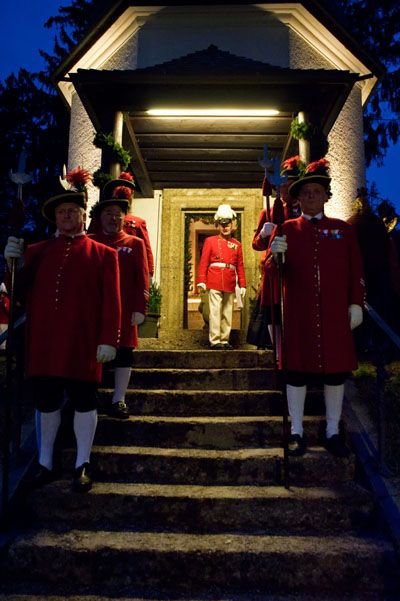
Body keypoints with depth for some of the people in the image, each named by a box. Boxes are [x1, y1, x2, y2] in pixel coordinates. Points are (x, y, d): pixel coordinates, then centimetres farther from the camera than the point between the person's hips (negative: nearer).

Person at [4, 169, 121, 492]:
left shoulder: (103, 254, 3)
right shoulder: (37, 251, 13)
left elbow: (111, 301, -4)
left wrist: (108, 340, -11)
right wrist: (13, 262, -5)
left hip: (82, 345, -3)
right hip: (43, 343, 3)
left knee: (84, 401, 5)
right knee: (46, 402, 11)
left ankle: (83, 465, 21)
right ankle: (45, 463, 29)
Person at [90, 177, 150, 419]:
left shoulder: (135, 243, 6)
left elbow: (142, 278, 0)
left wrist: (140, 309, -7)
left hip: (124, 309, -1)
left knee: (124, 352, 1)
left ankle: (118, 400, 9)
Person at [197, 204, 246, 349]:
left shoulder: (237, 245, 13)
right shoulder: (210, 241, 6)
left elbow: (240, 266, 12)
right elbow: (203, 262, 1)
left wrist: (242, 285, 7)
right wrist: (201, 281, -7)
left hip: (230, 284, 3)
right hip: (214, 282, -3)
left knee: (228, 313, 6)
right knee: (215, 311, -7)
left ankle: (225, 340, 14)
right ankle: (215, 340, -3)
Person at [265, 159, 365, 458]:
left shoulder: (343, 228, 9)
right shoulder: (287, 229, 6)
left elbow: (356, 271, 8)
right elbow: (272, 272, 1)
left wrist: (356, 304, 0)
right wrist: (275, 255, -19)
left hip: (335, 314, 1)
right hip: (298, 313, -1)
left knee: (336, 371, 7)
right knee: (297, 369, 4)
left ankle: (333, 432, 21)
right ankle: (297, 431, 17)